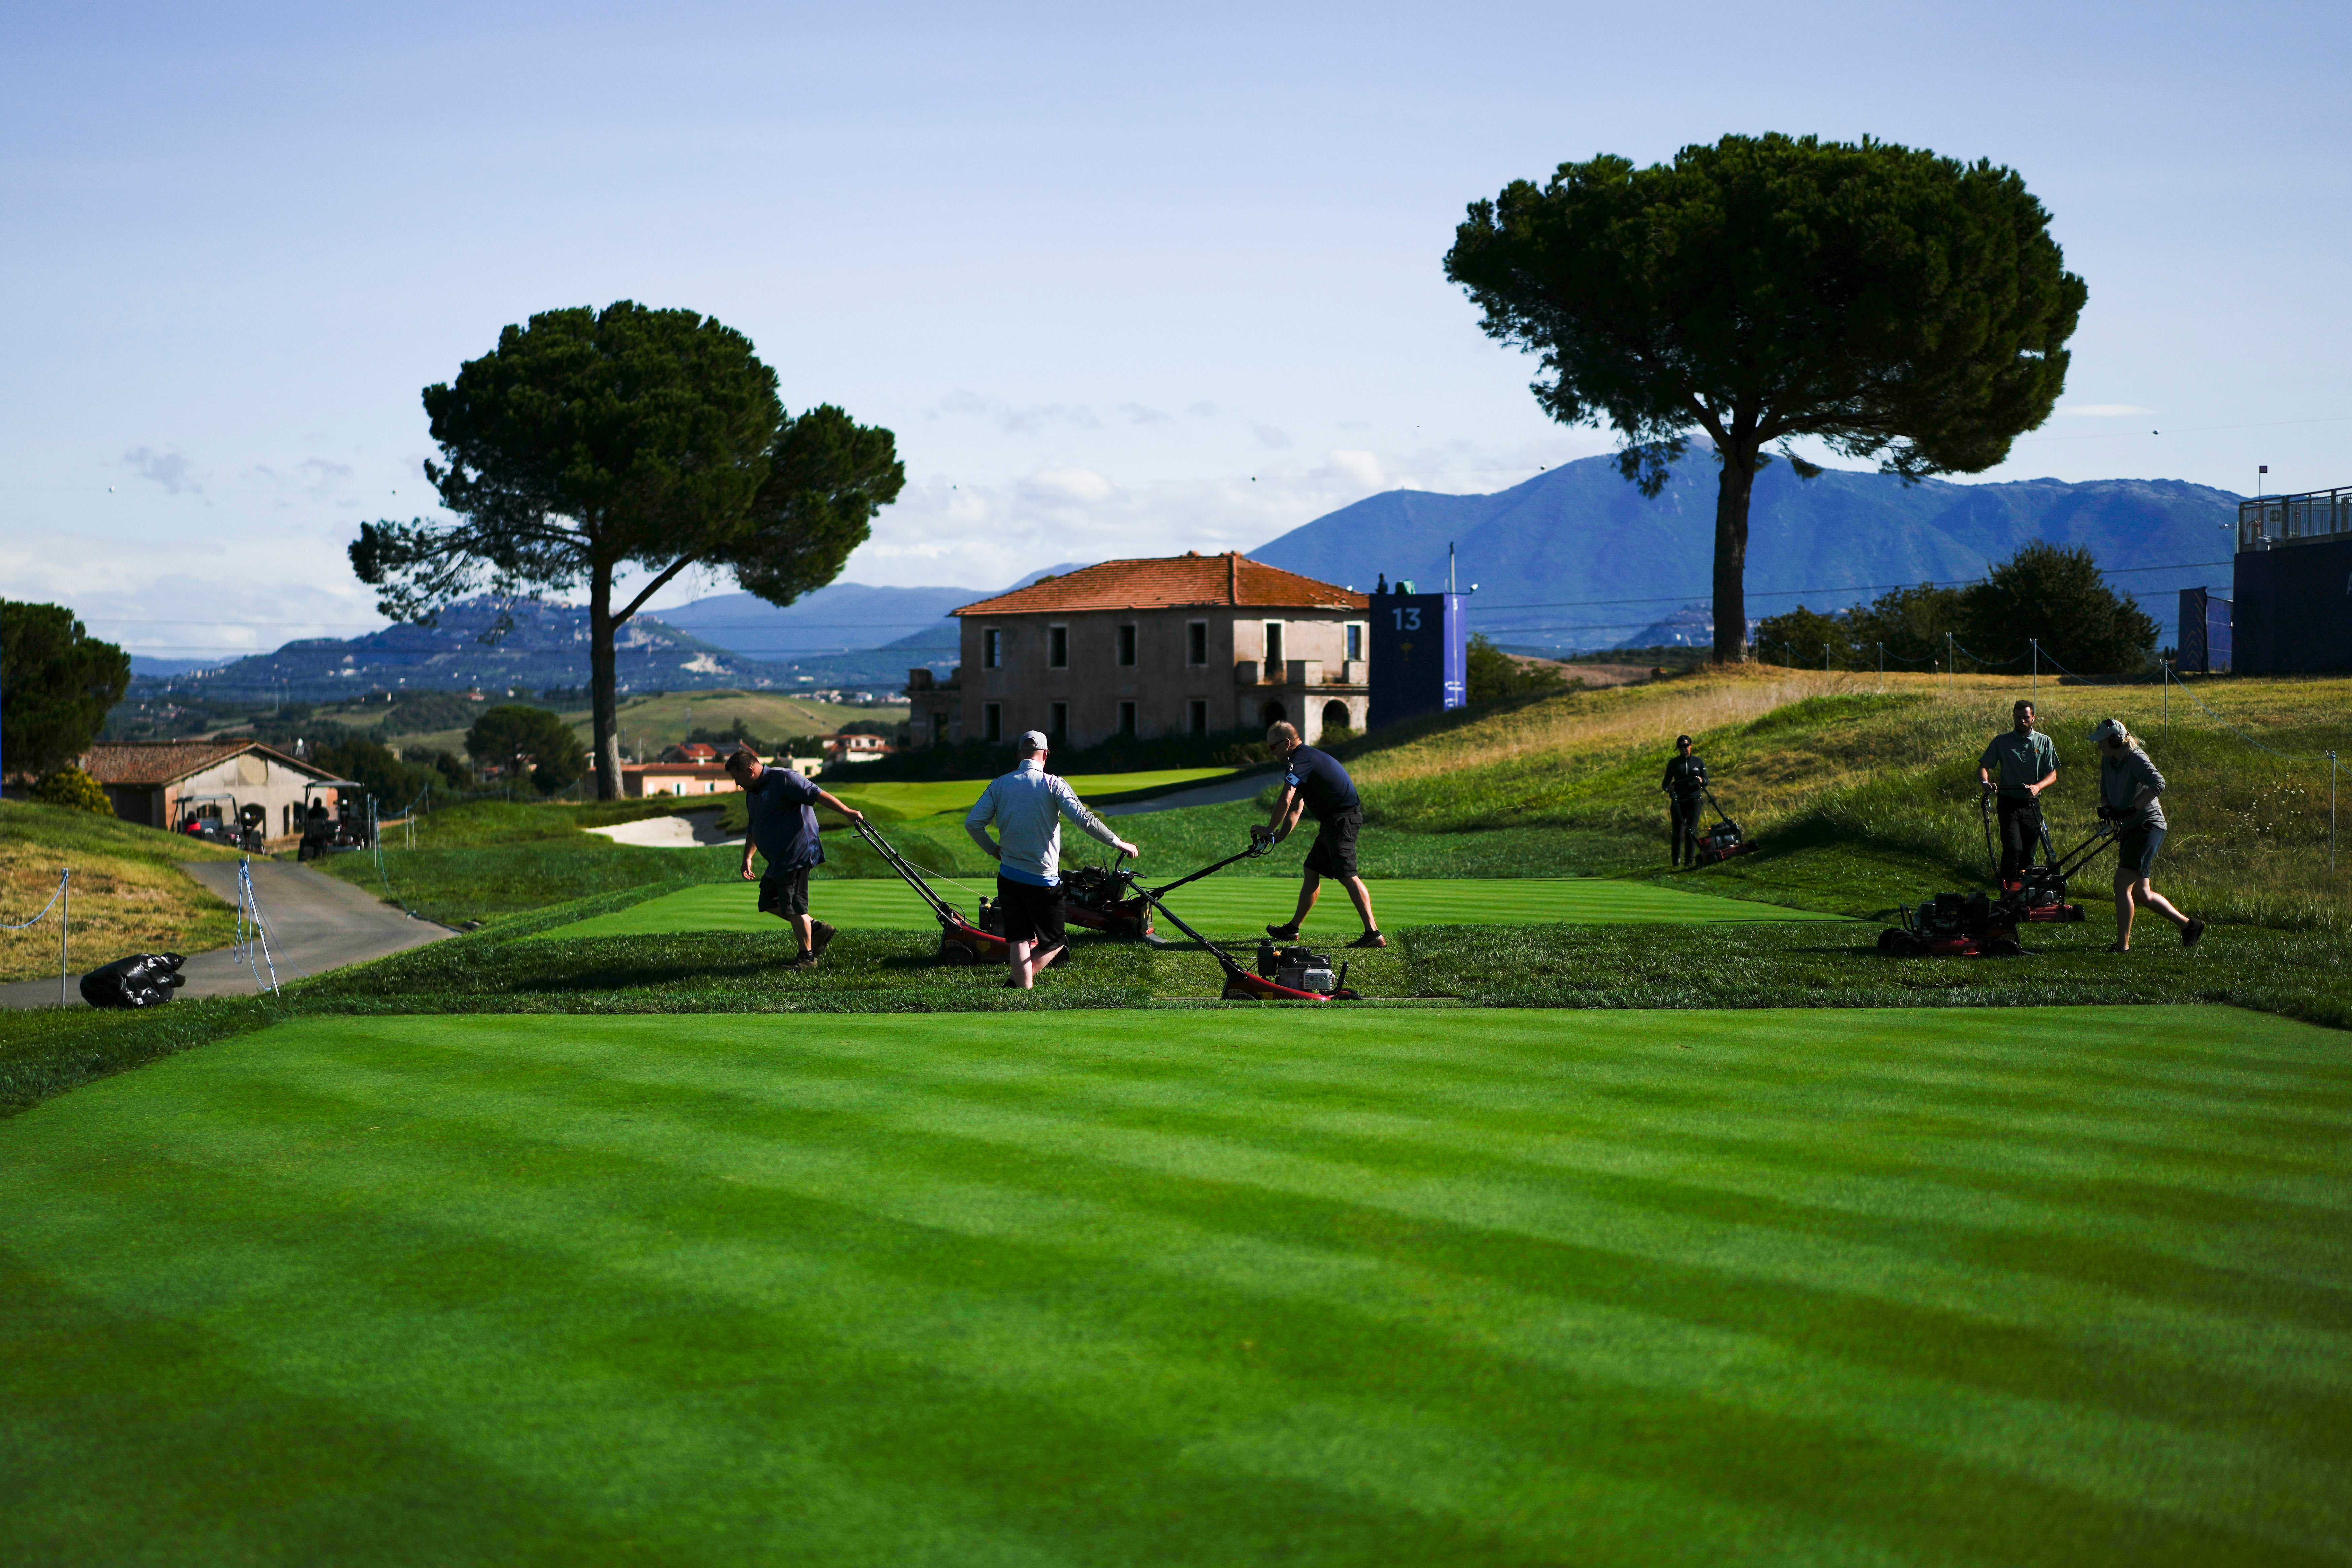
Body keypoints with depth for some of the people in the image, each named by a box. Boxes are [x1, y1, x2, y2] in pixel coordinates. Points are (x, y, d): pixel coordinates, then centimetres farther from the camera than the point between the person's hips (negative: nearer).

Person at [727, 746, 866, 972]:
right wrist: (748, 858, 24)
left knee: (793, 907, -7)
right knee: (769, 903, 11)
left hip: (796, 855, -10)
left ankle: (807, 957, 4)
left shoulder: (783, 779, -13)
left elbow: (816, 794, -20)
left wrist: (846, 811, -27)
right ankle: (817, 930, 19)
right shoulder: (752, 794, 18)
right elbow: (752, 830, 29)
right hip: (778, 860, 10)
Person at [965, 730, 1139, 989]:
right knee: (1054, 942, 8)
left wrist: (993, 850, 15)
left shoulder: (1000, 785, 3)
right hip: (1043, 880, -4)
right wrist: (1119, 843, -8)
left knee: (1019, 940, 9)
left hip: (1008, 878, 4)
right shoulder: (1052, 784, -8)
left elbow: (972, 823, -1)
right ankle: (1016, 982, -6)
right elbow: (1085, 819, -17)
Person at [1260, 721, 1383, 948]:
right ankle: (1293, 930, 26)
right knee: (1312, 871, 16)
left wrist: (1269, 830, -9)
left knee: (1347, 875, -17)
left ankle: (1374, 934, -23)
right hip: (1334, 821, 11)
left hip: (1342, 818, -11)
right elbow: (1296, 808, 24)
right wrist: (1279, 836, 14)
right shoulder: (1308, 757, 22)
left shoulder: (1300, 760, -11)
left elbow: (1286, 801, -21)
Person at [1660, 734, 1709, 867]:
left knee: (1691, 831, -9)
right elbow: (1665, 783, 8)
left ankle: (1690, 861, -3)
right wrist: (1668, 788, -16)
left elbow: (1706, 781, 10)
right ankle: (1676, 861, 4)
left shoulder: (1698, 762, 12)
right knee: (1677, 832, -6)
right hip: (1678, 801, 0)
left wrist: (1701, 781, -14)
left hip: (1694, 800, 0)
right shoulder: (1674, 763, 9)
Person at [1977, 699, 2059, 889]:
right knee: (2013, 849, -17)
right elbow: (1983, 766, 2)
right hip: (2009, 804, -2)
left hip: (2032, 805, 2)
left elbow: (2053, 775, 4)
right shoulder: (2002, 741, 5)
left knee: (2029, 853, 4)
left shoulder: (2045, 742, 8)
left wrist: (2038, 786, -16)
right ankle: (2008, 892, -14)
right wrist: (1985, 782, -21)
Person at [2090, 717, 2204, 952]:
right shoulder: (2107, 761, 10)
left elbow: (2158, 783, -31)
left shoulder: (2136, 759, -15)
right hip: (2128, 830, 9)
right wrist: (2105, 808, -4)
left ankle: (2122, 944, -11)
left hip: (2148, 827, -9)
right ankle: (2188, 925, 26)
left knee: (2122, 885, -15)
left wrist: (2131, 809, -33)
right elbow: (2106, 793, 18)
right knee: (2141, 893, 12)